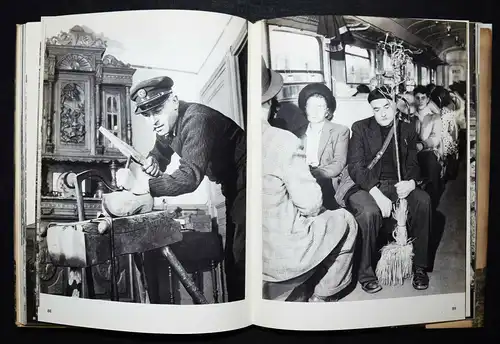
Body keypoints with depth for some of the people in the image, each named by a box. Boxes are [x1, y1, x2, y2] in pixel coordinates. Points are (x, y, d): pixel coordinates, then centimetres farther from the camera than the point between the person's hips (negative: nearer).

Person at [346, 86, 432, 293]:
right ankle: (365, 273, -15)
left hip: (397, 184, 4)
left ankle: (420, 267, -10)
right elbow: (355, 166, -10)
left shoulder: (407, 130, 11)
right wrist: (377, 194, -22)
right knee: (370, 212, -34)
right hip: (365, 186, -3)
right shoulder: (360, 128, -1)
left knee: (423, 201, -25)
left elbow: (413, 164, 11)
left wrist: (411, 182, -15)